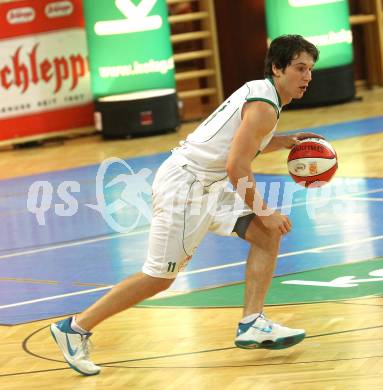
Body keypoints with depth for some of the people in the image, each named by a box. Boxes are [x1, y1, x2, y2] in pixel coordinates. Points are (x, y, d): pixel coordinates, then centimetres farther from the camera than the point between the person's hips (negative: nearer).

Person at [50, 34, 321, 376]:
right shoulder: (264, 106, -17)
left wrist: (284, 141, 17)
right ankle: (75, 328, 7)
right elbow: (236, 167, -23)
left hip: (205, 186, 10)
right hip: (184, 184, -10)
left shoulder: (260, 93, 13)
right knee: (159, 277, -3)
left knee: (269, 234, 3)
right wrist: (263, 212, -14)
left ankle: (252, 325, 0)